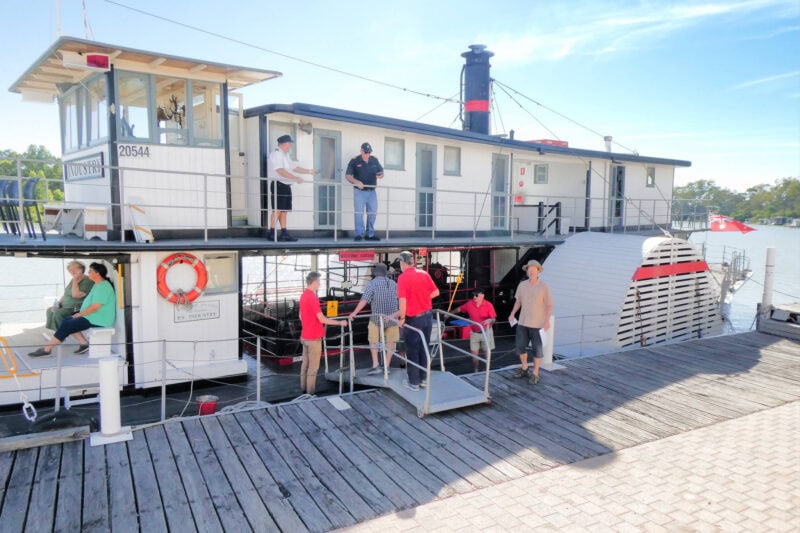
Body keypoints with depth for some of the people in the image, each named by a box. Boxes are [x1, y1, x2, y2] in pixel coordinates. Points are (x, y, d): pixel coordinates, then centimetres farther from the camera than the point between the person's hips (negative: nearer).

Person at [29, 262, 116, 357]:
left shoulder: (103, 287, -19)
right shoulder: (98, 285, 15)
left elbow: (94, 307, -23)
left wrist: (79, 314, -11)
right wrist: (80, 314, 9)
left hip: (98, 320, -10)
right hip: (93, 317, 10)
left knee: (66, 326, -12)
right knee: (67, 320, 6)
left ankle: (46, 350, -2)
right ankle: (84, 343, 4)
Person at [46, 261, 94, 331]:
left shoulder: (88, 281, -17)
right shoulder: (74, 280, 14)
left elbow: (75, 295, -24)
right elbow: (65, 294, 21)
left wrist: (75, 281, -19)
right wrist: (58, 303, 7)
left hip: (78, 309, -10)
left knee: (58, 313, -25)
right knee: (50, 310, 1)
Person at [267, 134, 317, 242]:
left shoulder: (285, 156, 20)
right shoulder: (276, 154, -10)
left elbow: (294, 168, 24)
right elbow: (280, 171, -21)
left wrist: (309, 171, 20)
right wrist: (295, 178, -25)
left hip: (286, 185, 9)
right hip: (278, 184, -9)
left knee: (284, 210, 9)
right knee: (277, 210, -11)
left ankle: (284, 233, 13)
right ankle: (272, 234, -10)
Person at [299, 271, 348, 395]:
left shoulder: (303, 296, 7)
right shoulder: (312, 298, -22)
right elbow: (322, 319, -22)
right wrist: (340, 322, -14)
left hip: (305, 336, 9)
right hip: (314, 337, -9)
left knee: (305, 363, 16)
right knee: (313, 366, 1)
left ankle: (304, 387, 25)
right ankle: (310, 392, 7)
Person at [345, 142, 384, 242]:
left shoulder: (374, 160, 8)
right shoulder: (354, 161, -3)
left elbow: (381, 173, 17)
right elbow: (347, 176, -5)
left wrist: (380, 176, -8)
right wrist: (357, 182, -22)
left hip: (372, 192, 4)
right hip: (359, 191, -4)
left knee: (373, 213, 7)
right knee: (359, 213, -4)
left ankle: (370, 234, 17)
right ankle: (359, 234, 2)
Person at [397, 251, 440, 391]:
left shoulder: (403, 277, -16)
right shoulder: (424, 274, 2)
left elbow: (403, 301, -21)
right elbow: (436, 292, 6)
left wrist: (402, 318, -11)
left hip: (413, 319, -5)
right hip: (427, 316, 5)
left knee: (412, 351, 7)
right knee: (424, 349, 17)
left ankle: (414, 383, 15)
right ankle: (424, 378, 27)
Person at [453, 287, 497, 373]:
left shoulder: (488, 305, -15)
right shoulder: (469, 304, -7)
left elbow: (494, 319, -13)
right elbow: (459, 309, 8)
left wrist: (489, 320, -34)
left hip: (486, 332, -2)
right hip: (474, 333, 2)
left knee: (487, 352, 7)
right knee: (474, 353, 5)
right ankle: (476, 371, 18)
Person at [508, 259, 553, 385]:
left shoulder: (544, 287, -11)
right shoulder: (522, 285, 1)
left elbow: (550, 306, -8)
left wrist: (547, 321, -20)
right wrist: (512, 314, 3)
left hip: (537, 324, -4)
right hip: (523, 322, 4)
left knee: (537, 349, 3)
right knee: (520, 346, 11)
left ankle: (535, 374, 16)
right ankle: (524, 369, 32)